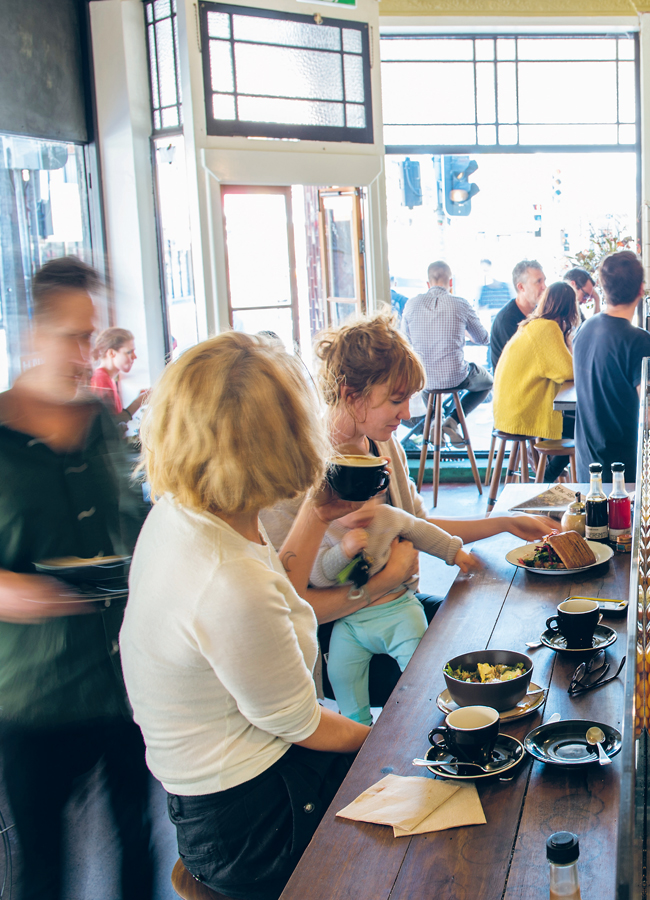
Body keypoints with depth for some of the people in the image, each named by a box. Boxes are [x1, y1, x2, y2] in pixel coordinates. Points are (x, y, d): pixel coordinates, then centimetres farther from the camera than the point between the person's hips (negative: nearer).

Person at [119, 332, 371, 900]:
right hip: (247, 823, -8)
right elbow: (297, 722, -18)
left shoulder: (174, 514, -7)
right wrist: (376, 737, -1)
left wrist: (315, 519, 4)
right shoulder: (228, 584, -35)